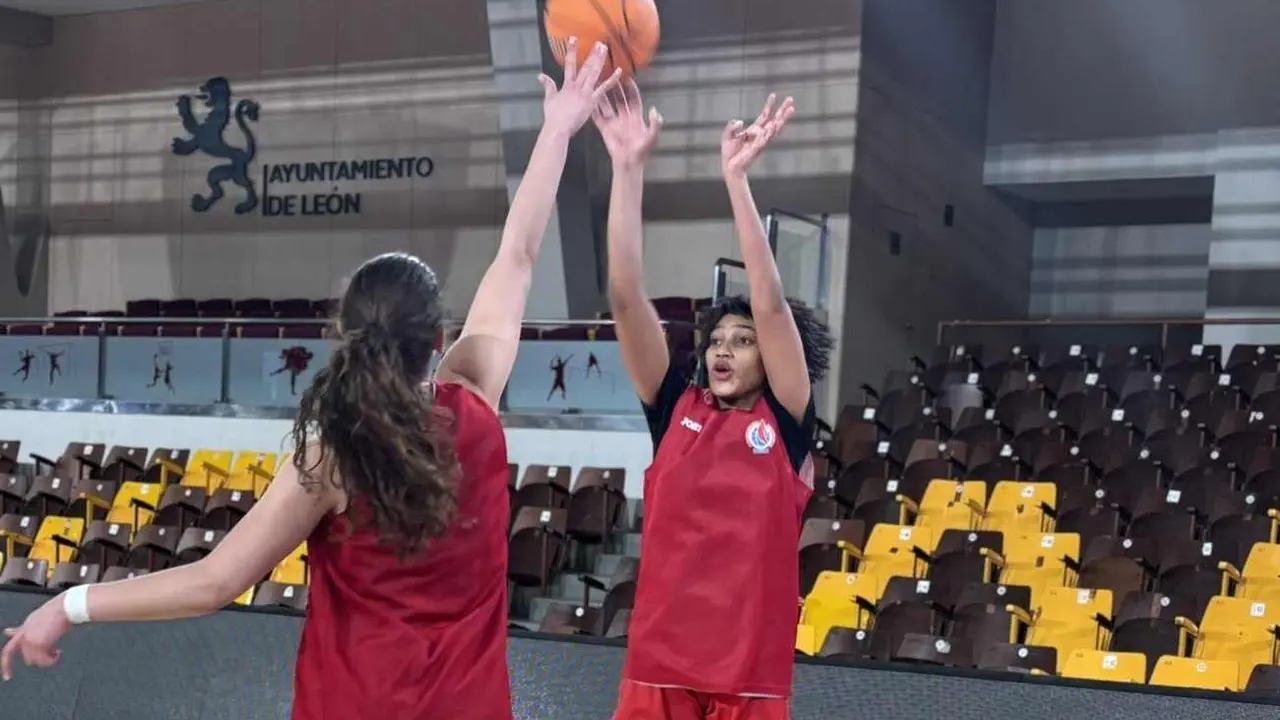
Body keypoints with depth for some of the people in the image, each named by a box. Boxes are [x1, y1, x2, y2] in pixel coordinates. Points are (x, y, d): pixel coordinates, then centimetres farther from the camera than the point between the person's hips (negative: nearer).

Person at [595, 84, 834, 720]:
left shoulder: (785, 422, 1)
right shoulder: (676, 409, 7)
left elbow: (771, 306, -11)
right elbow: (626, 298, -2)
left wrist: (736, 177, -16)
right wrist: (628, 168, -10)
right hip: (658, 664, 2)